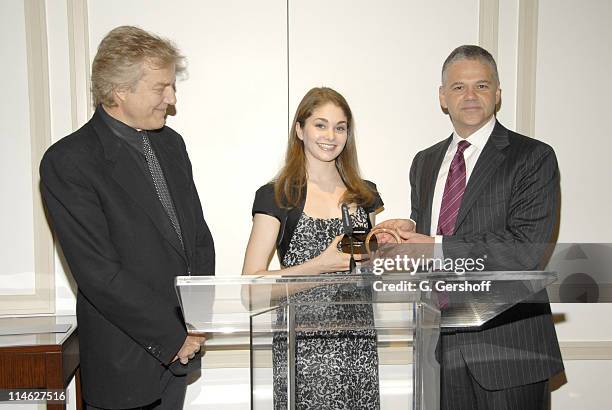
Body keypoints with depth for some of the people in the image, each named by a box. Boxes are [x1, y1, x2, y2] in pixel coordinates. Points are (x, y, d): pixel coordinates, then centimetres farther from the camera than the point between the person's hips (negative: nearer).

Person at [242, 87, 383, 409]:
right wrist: (320, 265, -17)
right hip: (303, 344, -3)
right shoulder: (277, 197, -4)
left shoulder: (364, 194, 9)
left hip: (359, 343, 4)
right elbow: (251, 281, -10)